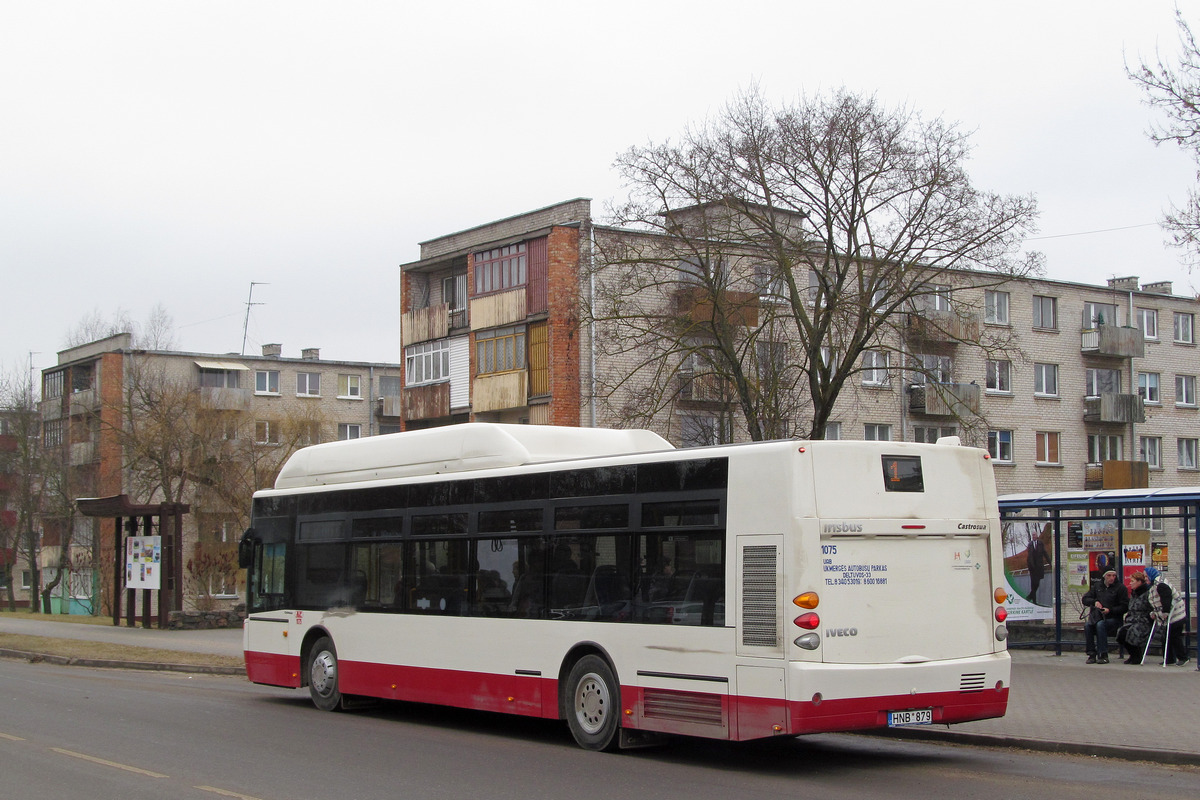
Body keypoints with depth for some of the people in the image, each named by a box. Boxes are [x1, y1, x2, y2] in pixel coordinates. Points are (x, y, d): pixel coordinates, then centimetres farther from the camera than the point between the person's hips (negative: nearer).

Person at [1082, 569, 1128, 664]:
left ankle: (1103, 655, -30)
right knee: (1087, 625, -27)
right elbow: (1085, 599, 16)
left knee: (1100, 625, -35)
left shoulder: (1120, 587, 1)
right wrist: (1094, 602, -4)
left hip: (1113, 618, -4)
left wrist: (1110, 610, -15)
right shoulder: (1097, 585, 15)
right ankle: (1091, 654, -21)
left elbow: (1124, 607, -4)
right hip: (1096, 616, 4)